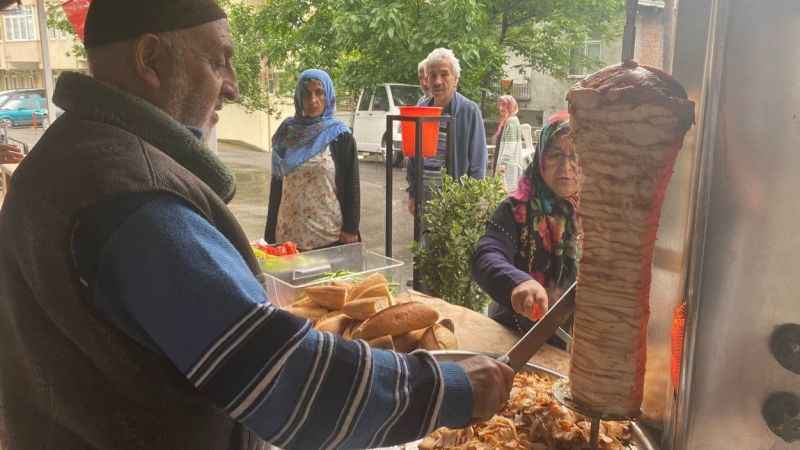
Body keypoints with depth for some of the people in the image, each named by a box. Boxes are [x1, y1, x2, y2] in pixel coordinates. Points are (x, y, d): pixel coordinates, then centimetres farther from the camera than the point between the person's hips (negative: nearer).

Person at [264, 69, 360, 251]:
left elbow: (351, 186, -4)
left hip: (329, 234, -2)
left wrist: (350, 229, -9)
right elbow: (277, 182, 10)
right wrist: (271, 230, 9)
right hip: (289, 233, 3)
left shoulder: (340, 135, -3)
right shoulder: (287, 131, 6)